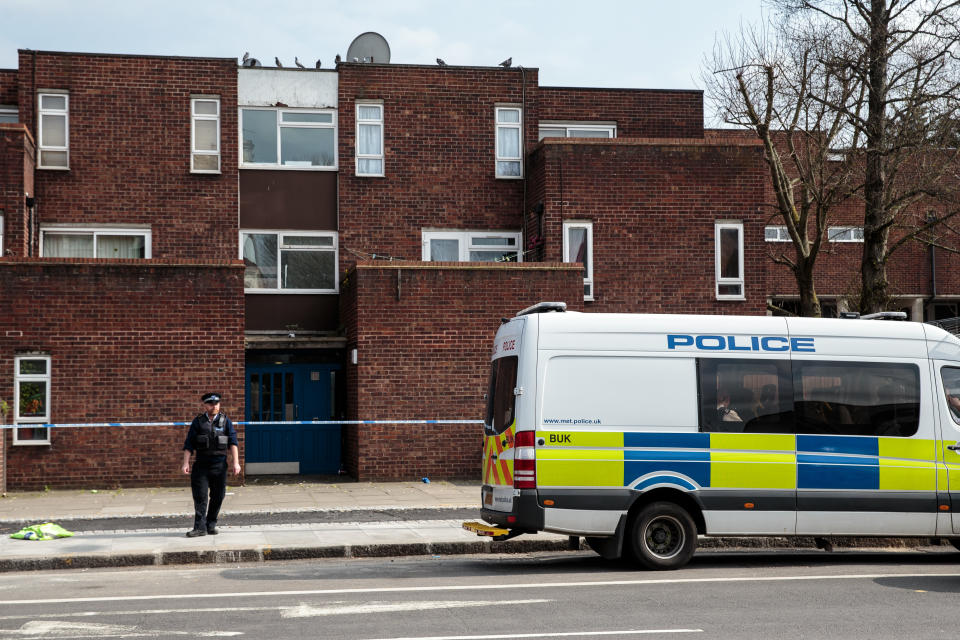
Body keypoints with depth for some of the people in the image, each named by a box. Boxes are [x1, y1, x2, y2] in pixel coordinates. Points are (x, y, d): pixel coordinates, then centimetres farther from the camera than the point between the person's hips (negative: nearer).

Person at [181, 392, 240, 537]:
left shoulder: (225, 421, 7)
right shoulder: (198, 422, 7)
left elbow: (233, 442, 2)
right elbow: (188, 444, 5)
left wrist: (235, 462, -8)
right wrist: (186, 463, -5)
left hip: (219, 464, 1)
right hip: (201, 464, -1)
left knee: (217, 497, 4)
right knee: (200, 497, -6)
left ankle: (211, 525, 15)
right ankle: (200, 527, -5)